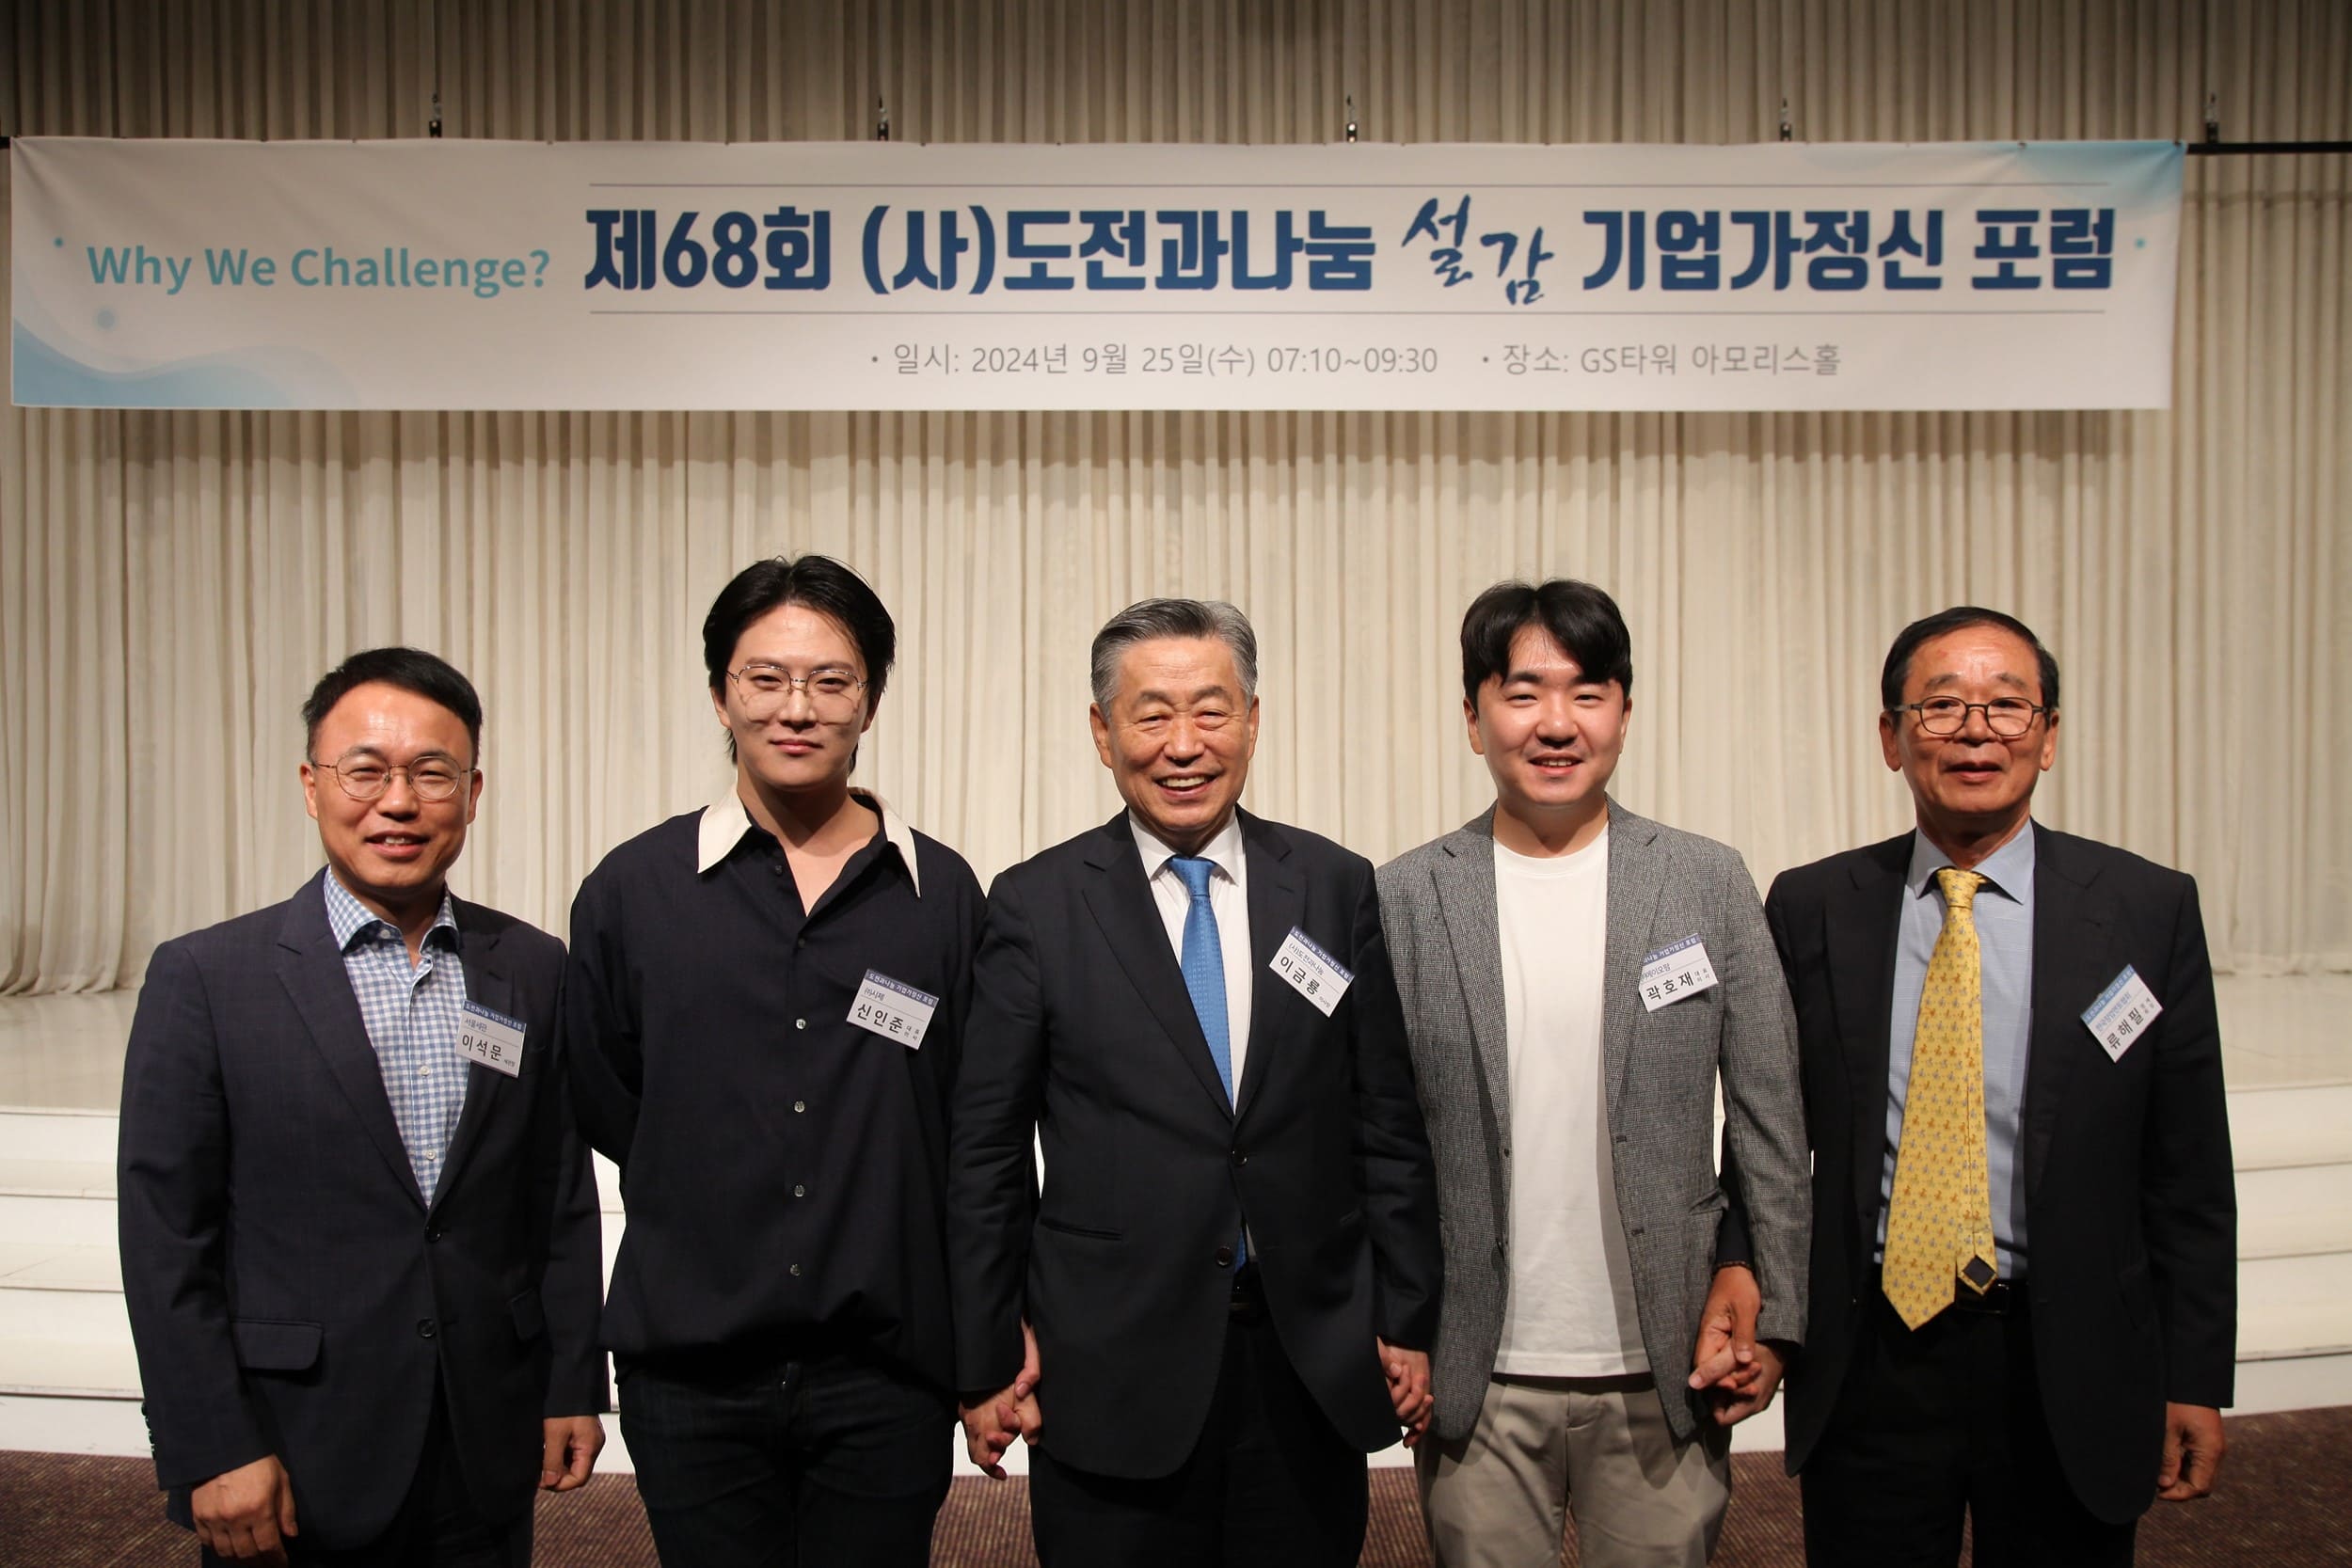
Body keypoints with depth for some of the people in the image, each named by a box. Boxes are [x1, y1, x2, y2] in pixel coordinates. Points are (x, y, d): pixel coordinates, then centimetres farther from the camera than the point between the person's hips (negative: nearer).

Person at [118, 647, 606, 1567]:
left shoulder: (534, 971, 3)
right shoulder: (205, 980, -6)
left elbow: (563, 1198, 6)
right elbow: (165, 1237, -6)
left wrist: (573, 1387, 5)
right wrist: (211, 1454, -9)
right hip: (294, 1472, -2)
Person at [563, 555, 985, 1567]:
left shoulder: (941, 894, 1)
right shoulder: (634, 889, 0)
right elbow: (604, 1112, 8)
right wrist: (720, 1222, 6)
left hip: (883, 1372, 0)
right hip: (691, 1370, 0)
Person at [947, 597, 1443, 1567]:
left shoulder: (1338, 889, 3)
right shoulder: (1035, 907, -3)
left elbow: (1389, 1124, 5)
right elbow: (987, 1152, -1)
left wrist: (1407, 1323, 4)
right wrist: (986, 1360, 0)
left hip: (1314, 1369, 2)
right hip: (1110, 1371, -2)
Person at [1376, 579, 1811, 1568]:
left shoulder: (1710, 884, 1)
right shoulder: (1405, 899, -1)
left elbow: (1771, 1117, 4)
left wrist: (1773, 1315, 3)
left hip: (1666, 1376, 1)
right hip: (1476, 1382, 0)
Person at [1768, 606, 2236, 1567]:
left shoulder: (2149, 910, -3)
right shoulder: (1812, 910, 0)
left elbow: (2189, 1171, 0)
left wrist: (2196, 1379, 0)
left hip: (2071, 1372, 0)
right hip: (1867, 1360, 1)